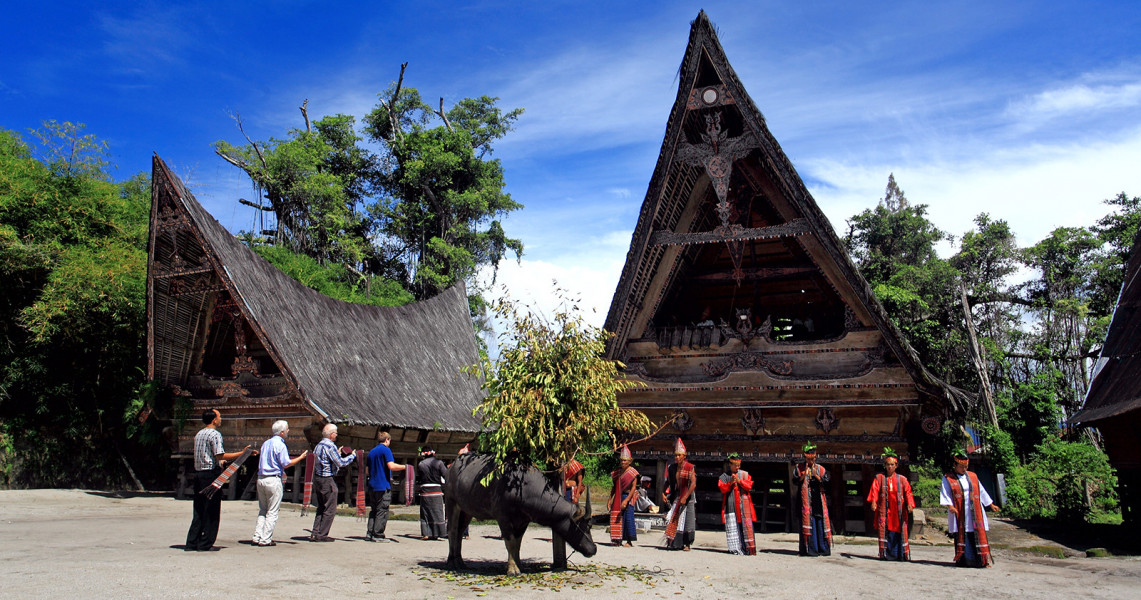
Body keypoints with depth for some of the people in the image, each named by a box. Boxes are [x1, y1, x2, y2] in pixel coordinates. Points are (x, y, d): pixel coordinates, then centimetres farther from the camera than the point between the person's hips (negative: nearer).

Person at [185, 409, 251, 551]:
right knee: (211, 511, -2)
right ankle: (205, 544, 0)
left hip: (198, 473, 9)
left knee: (199, 510, 12)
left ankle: (192, 542, 12)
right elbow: (220, 455, -20)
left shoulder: (199, 434, 17)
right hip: (211, 474, -9)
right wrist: (241, 453, -17)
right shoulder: (215, 434, -11)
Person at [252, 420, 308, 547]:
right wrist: (301, 457, -3)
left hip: (261, 478, 8)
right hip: (273, 480, -8)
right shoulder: (280, 444, -10)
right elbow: (286, 464, -14)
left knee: (262, 510, 14)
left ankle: (257, 537, 11)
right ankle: (265, 539, -1)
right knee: (272, 512, -1)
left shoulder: (266, 443, 15)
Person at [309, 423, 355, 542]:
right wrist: (352, 456, -4)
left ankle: (316, 533, 13)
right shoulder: (330, 446, -16)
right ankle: (322, 535, -1)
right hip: (327, 480, -9)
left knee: (321, 508, 15)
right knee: (330, 509, -2)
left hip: (317, 478, 9)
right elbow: (341, 463, -18)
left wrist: (338, 454, 22)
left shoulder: (319, 445, 13)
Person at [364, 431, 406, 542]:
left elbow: (367, 472, 19)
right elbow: (391, 466, -19)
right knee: (382, 511, -4)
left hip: (372, 486, 8)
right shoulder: (385, 450, -6)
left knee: (373, 510, 13)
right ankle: (378, 535, -7)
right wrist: (405, 466, -7)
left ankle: (369, 533, 9)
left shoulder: (371, 452, 16)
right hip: (383, 486, -7)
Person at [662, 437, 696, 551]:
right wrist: (663, 493, -1)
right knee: (673, 520, 3)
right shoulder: (672, 467, 7)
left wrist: (685, 497, -23)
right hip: (675, 498, 5)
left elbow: (693, 484, -18)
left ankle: (687, 544, 8)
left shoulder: (689, 467, -10)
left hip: (687, 498, -5)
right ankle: (674, 543, 11)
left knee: (687, 521, -1)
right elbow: (668, 482, 14)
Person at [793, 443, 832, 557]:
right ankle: (809, 548, -4)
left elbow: (826, 481, 0)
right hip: (806, 499, -2)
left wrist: (815, 475, -13)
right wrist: (804, 474, -14)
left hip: (818, 499, 2)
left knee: (820, 521, -1)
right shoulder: (799, 468, 7)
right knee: (808, 521, -6)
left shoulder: (821, 469, 11)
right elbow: (795, 481, -1)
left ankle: (822, 548, 5)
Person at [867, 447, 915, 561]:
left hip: (898, 512, 0)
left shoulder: (902, 479, 11)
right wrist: (873, 501, -21)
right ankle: (887, 554, -4)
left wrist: (910, 504, -16)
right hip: (884, 510, 0)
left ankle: (901, 554, 1)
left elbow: (907, 492, 2)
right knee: (885, 531, -7)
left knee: (899, 532, -4)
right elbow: (875, 491, -3)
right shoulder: (879, 478, 9)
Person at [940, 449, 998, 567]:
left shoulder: (973, 476, 15)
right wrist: (950, 506, -20)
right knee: (961, 537, -3)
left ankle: (984, 560, -2)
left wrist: (991, 505, 20)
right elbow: (945, 494, -4)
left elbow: (981, 492, 21)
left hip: (975, 513, 3)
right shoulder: (948, 479, 3)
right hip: (959, 514, -3)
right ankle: (962, 560, 2)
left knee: (979, 535, -4)